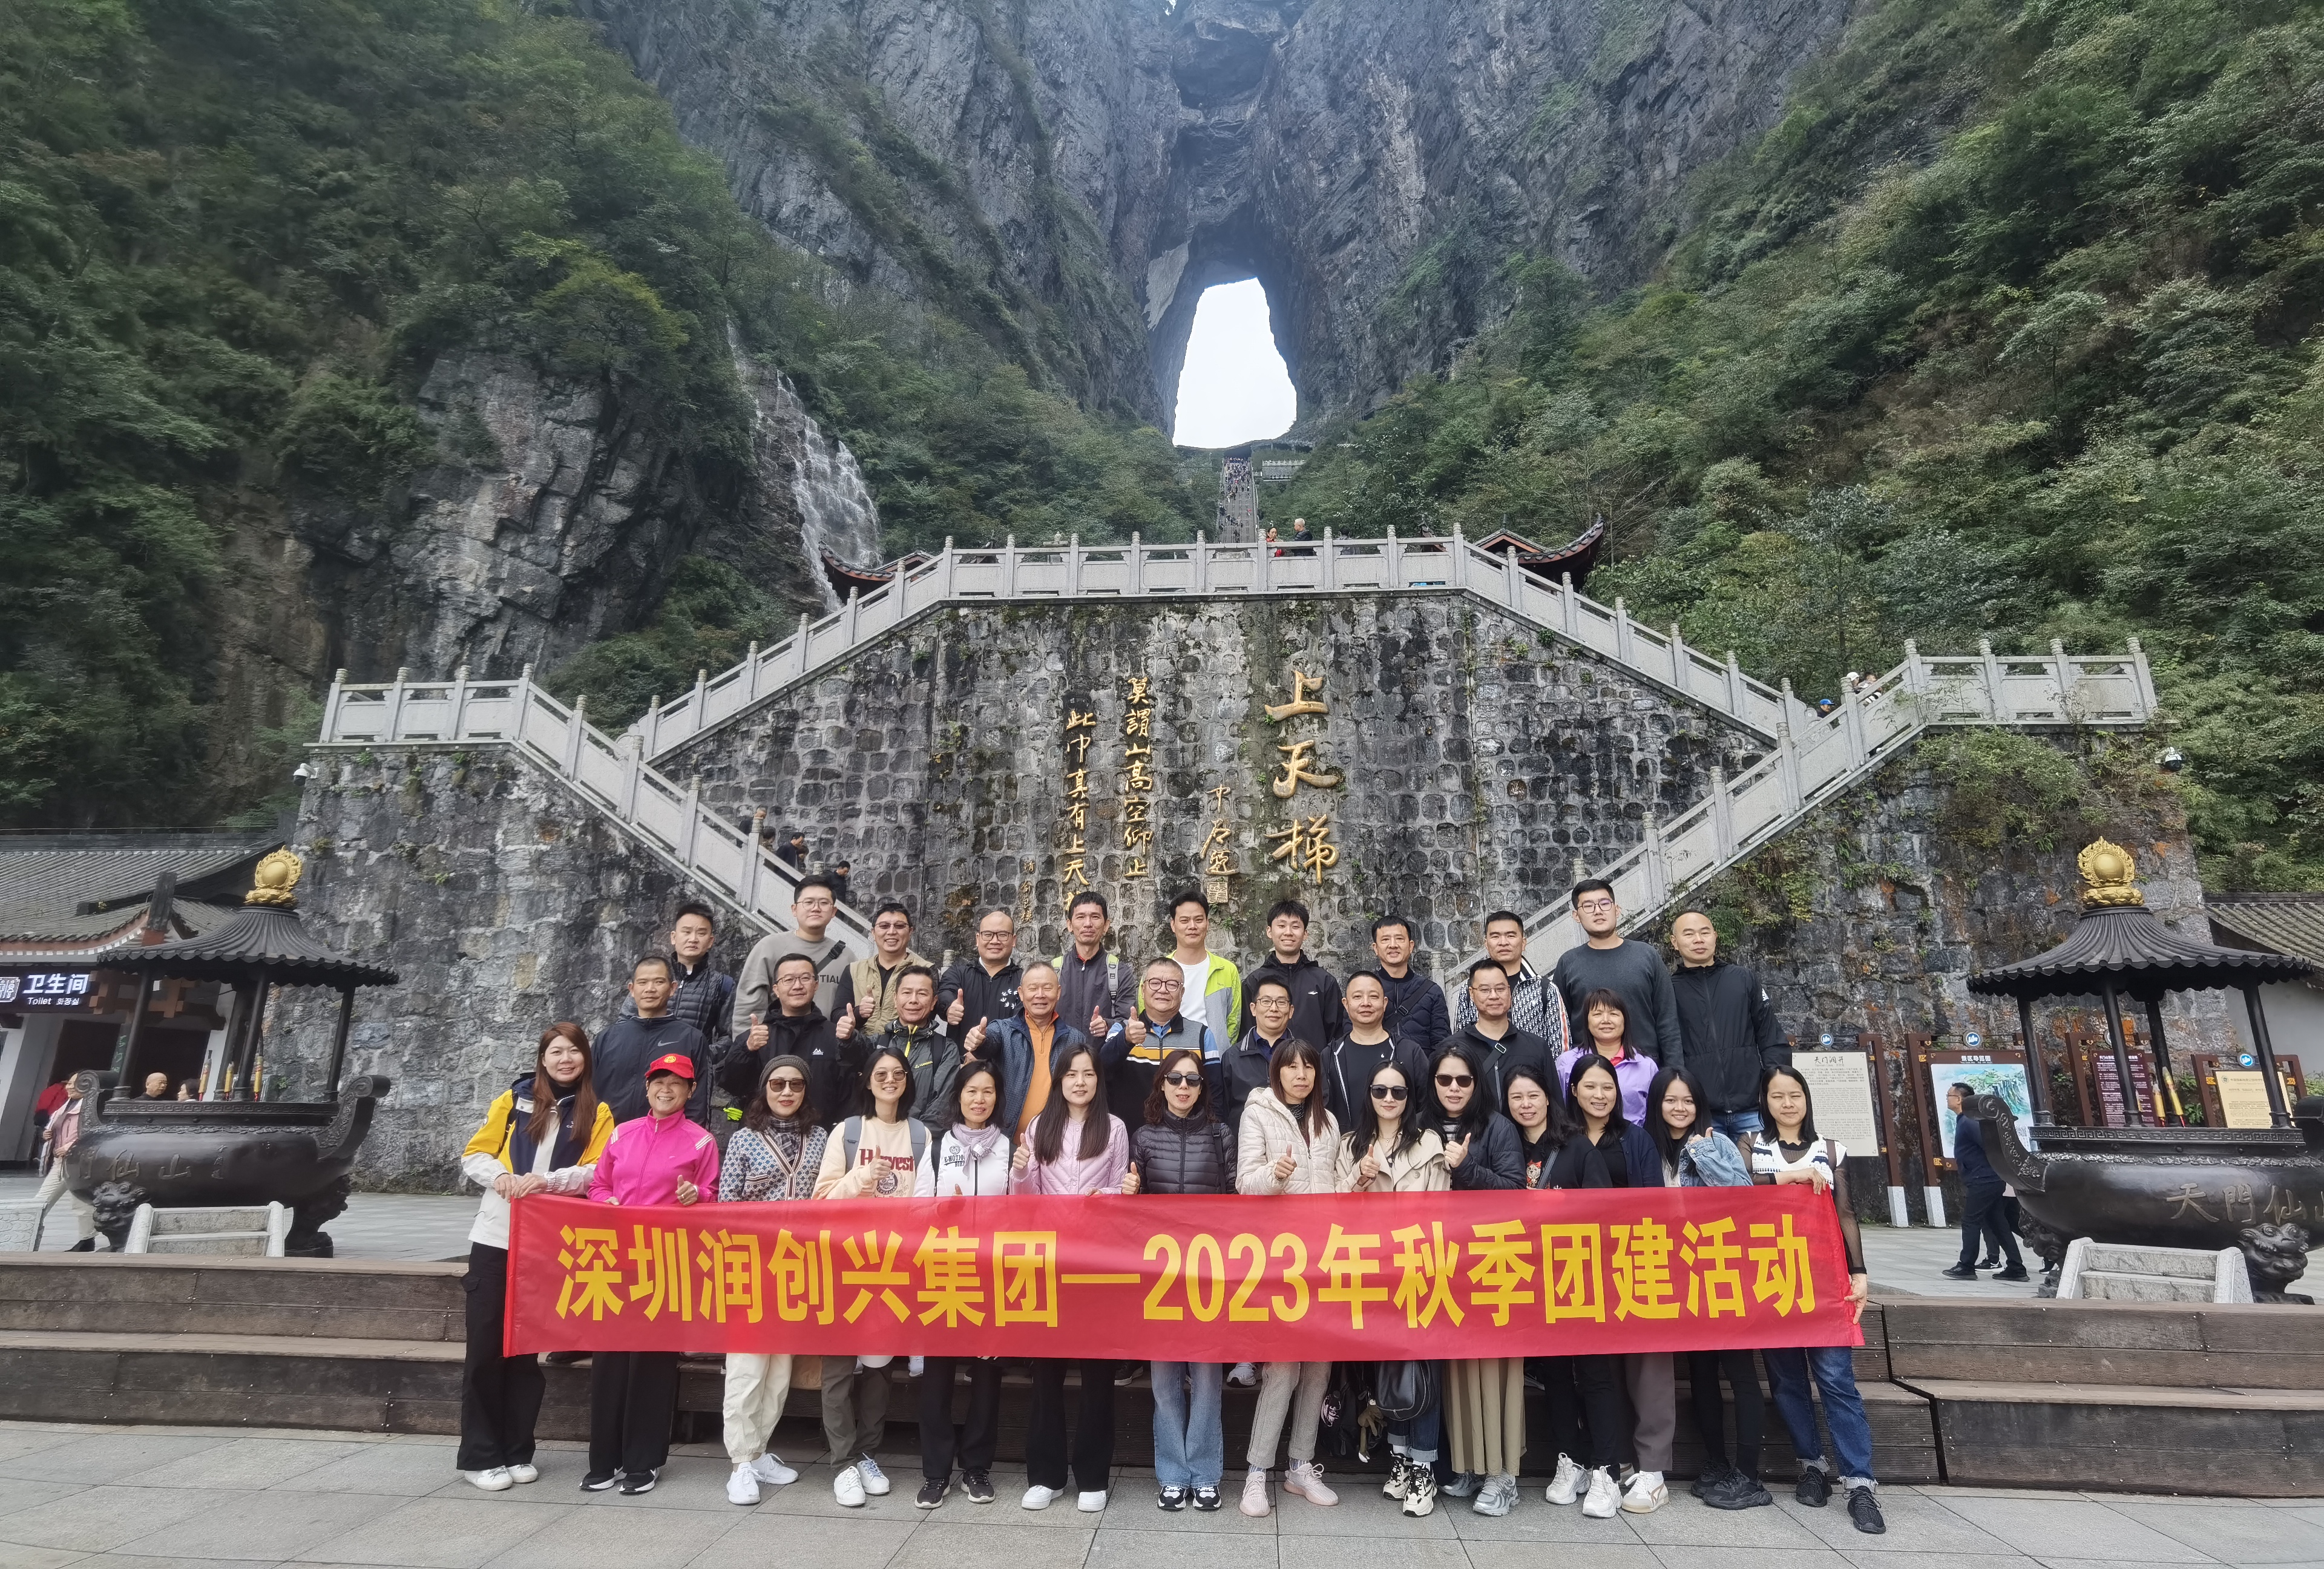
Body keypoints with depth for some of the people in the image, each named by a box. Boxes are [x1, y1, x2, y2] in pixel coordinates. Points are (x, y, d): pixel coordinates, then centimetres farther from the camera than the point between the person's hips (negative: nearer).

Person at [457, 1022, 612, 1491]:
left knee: (528, 1348, 9)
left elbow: (598, 1171, -6)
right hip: (496, 1237, 0)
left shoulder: (597, 1112, 1)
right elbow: (474, 1154, 3)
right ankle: (480, 1455, 15)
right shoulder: (514, 1099, 3)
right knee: (486, 1345, 4)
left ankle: (518, 1452, 20)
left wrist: (547, 1180, -20)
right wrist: (500, 1176, -16)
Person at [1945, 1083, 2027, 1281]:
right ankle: (2016, 1269, 14)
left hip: (1983, 1181, -10)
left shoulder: (1968, 1122, -16)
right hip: (1990, 1180, 10)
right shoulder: (1964, 1121, 15)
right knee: (1997, 1225, 12)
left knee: (1970, 1222, -4)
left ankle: (1966, 1268, 1)